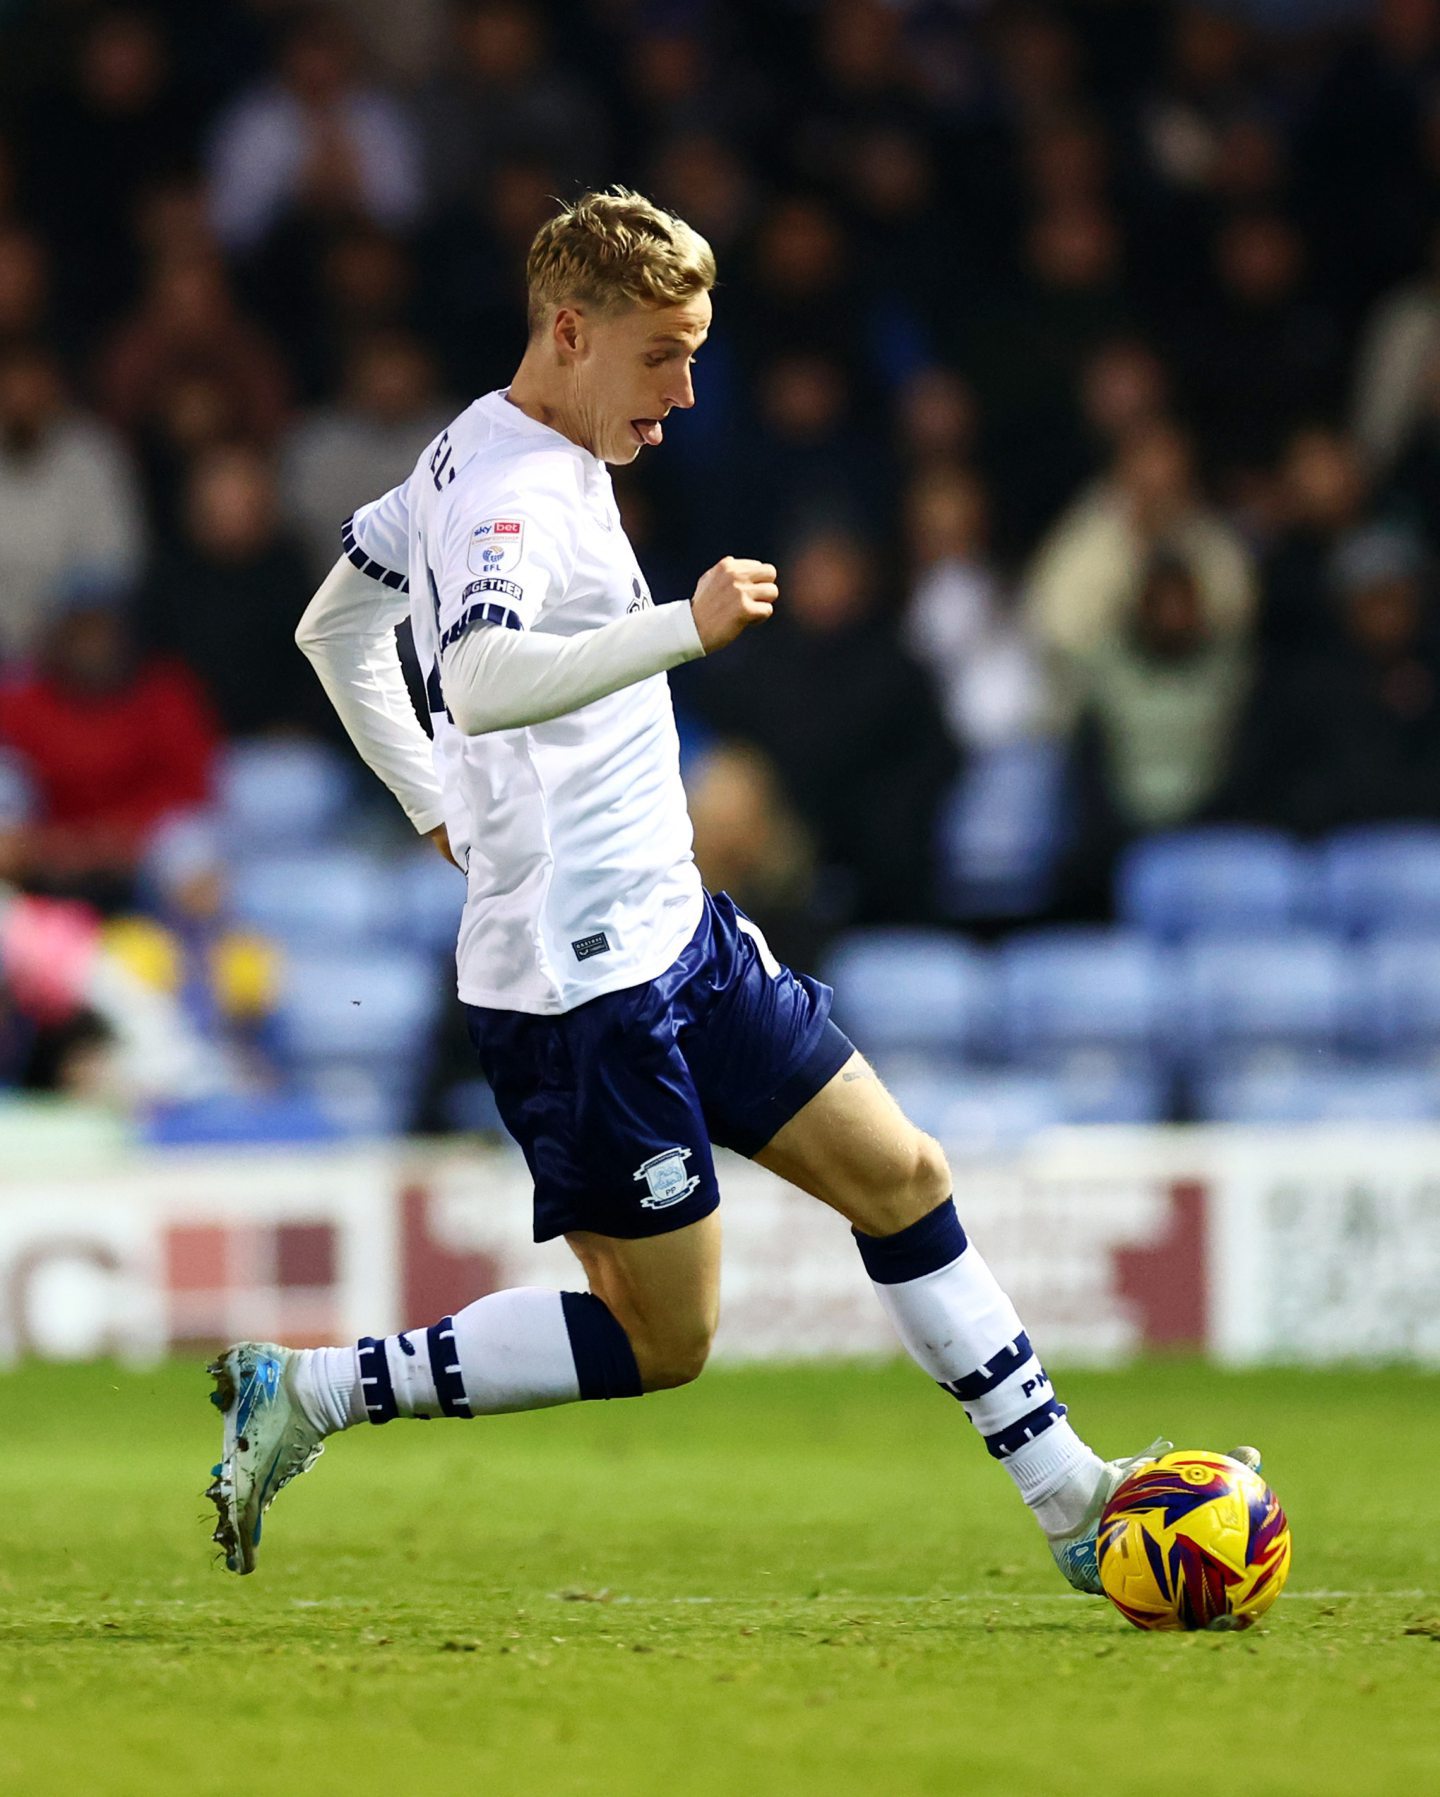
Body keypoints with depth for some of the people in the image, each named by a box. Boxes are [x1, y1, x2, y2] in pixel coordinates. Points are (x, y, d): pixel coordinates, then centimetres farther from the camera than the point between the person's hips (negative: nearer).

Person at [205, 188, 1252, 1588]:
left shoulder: (485, 455, 11)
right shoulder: (509, 495, -21)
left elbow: (332, 626, 25)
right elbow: (480, 682, -42)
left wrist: (442, 807, 28)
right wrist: (685, 628, -50)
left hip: (672, 927, 10)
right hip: (585, 982, -10)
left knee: (898, 1176, 9)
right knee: (659, 1342, -3)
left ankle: (1072, 1503, 15)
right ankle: (306, 1392, 5)